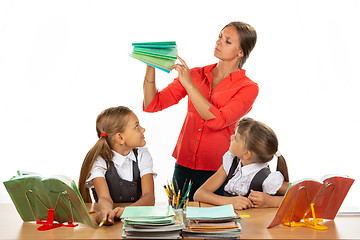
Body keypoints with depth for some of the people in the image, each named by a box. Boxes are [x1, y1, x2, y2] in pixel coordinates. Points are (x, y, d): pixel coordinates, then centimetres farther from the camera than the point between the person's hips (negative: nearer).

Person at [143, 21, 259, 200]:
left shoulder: (248, 88, -5)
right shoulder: (195, 75, 6)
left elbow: (217, 121, -20)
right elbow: (152, 104, 2)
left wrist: (189, 85, -21)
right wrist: (150, 67, -12)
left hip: (219, 172, -3)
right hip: (184, 167, 4)